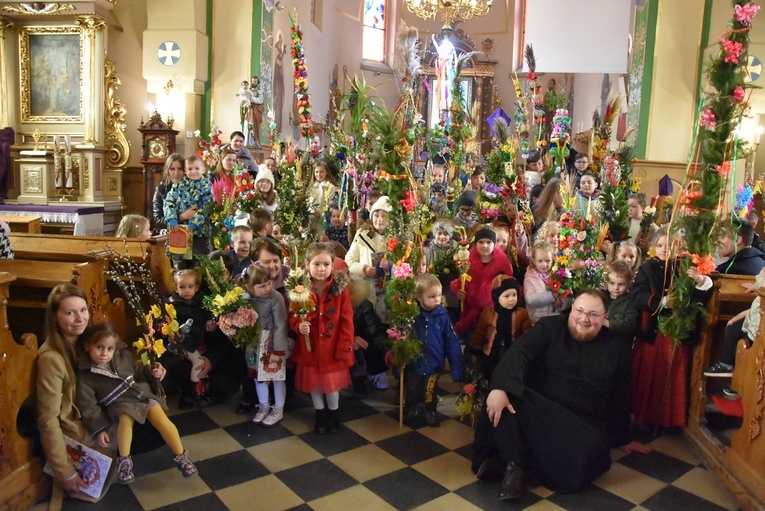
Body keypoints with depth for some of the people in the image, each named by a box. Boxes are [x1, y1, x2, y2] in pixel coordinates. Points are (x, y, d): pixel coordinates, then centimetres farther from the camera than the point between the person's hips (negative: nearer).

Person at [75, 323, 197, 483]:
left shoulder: (123, 356, -2)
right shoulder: (85, 377, -11)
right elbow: (88, 407, -8)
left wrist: (151, 373, -3)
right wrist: (100, 429, -12)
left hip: (141, 394, 2)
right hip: (119, 403, -2)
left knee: (161, 418, -20)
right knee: (126, 419, -35)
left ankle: (180, 456, -5)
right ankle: (124, 460, -13)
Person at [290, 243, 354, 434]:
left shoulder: (341, 288, -11)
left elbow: (346, 320, -8)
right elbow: (293, 315, 1)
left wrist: (344, 346, -10)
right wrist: (298, 325, -21)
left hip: (332, 346, -1)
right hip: (309, 347, 1)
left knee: (332, 383, 13)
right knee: (313, 383, 16)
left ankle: (333, 413, 39)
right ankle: (320, 414, 41)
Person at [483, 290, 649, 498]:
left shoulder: (615, 347, 9)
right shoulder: (550, 327, 0)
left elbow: (620, 397, 18)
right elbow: (518, 352, -16)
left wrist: (623, 439, 24)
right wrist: (500, 387, -34)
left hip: (584, 424, 2)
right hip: (538, 411, -1)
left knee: (589, 455, -32)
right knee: (503, 397, -31)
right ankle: (515, 464, -19)